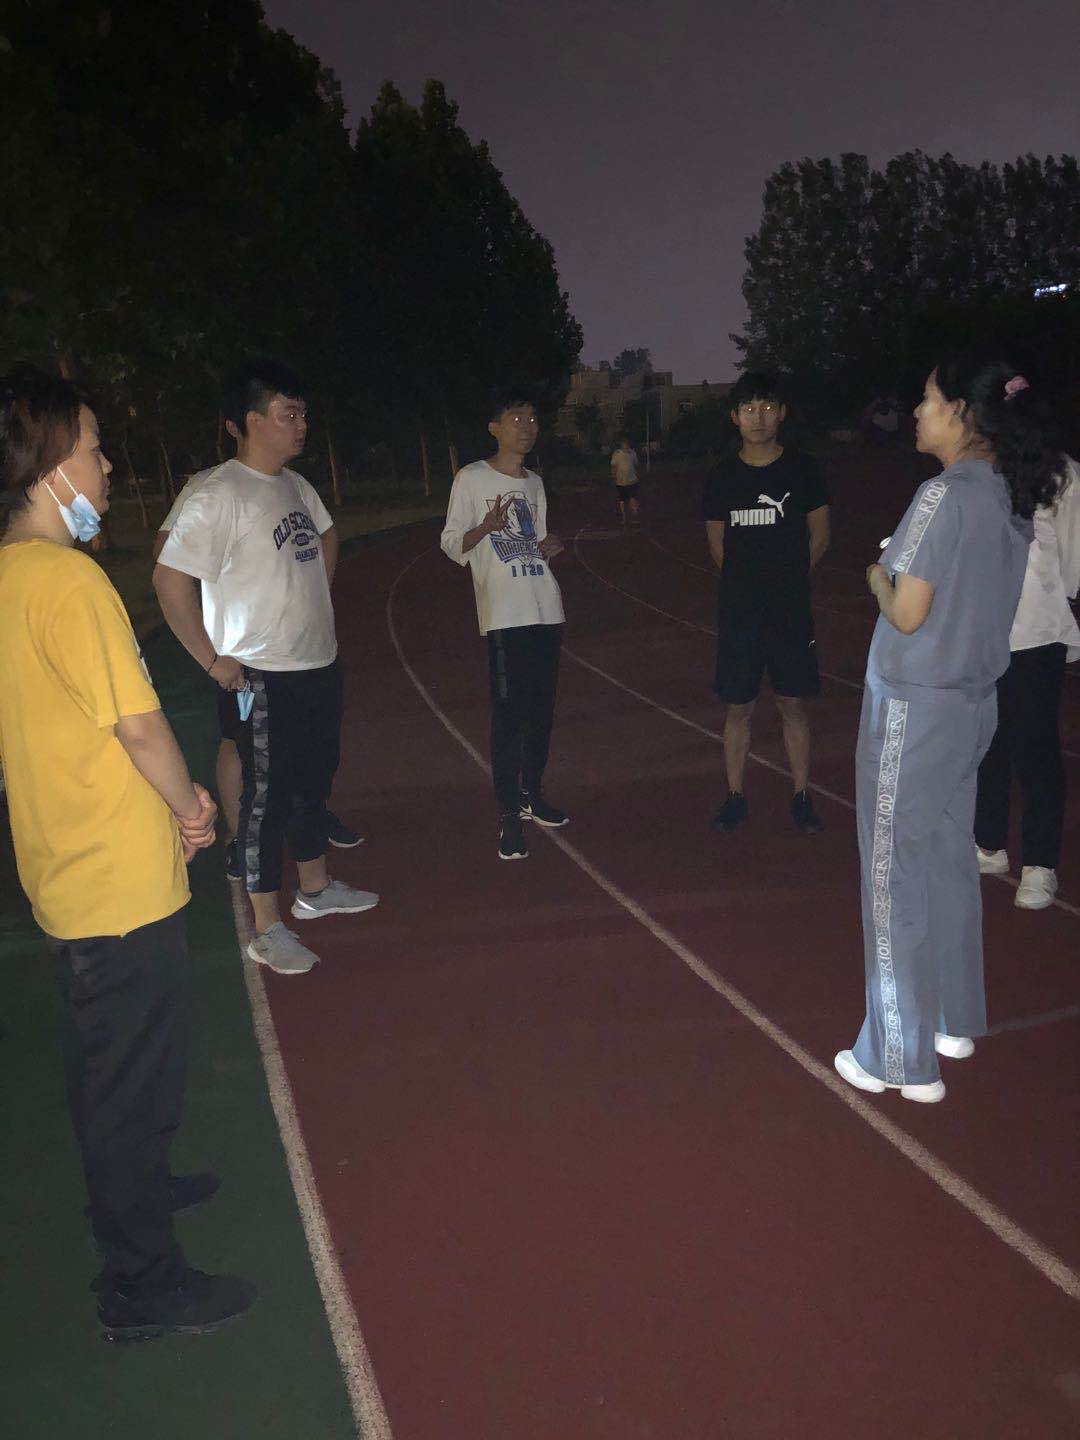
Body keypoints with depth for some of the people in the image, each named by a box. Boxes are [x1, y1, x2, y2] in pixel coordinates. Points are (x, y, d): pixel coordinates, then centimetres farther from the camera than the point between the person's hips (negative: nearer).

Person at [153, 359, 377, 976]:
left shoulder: (297, 486, 8)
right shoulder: (220, 496, -17)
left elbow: (326, 536, 29)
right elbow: (170, 579, -22)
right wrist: (213, 660, -18)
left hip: (321, 664, 8)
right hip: (264, 677, -8)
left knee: (314, 780, 20)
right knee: (268, 797, 0)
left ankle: (316, 888, 38)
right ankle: (268, 929, 12)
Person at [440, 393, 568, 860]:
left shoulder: (534, 483, 19)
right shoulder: (472, 478, 0)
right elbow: (451, 544, -1)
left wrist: (549, 548, 1)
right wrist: (486, 527, -20)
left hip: (546, 610, 6)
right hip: (503, 615, -6)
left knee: (542, 707, 9)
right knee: (508, 713, -8)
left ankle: (532, 794, 24)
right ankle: (509, 815, -3)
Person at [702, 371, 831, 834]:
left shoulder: (803, 469, 0)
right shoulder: (722, 477, 2)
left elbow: (819, 539, 8)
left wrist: (786, 581, 10)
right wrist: (750, 583, 10)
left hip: (791, 610, -1)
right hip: (739, 612, 1)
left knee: (793, 705, 6)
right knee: (738, 708, 6)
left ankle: (802, 797, 18)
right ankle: (735, 797, 19)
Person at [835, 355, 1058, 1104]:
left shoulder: (945, 495, -18)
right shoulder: (1013, 500, 8)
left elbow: (907, 613, -18)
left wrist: (879, 579, 0)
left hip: (914, 705, -9)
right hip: (974, 701, 9)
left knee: (895, 877, 0)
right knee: (950, 862, 19)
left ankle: (904, 1058, 9)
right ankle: (954, 1020, 33)